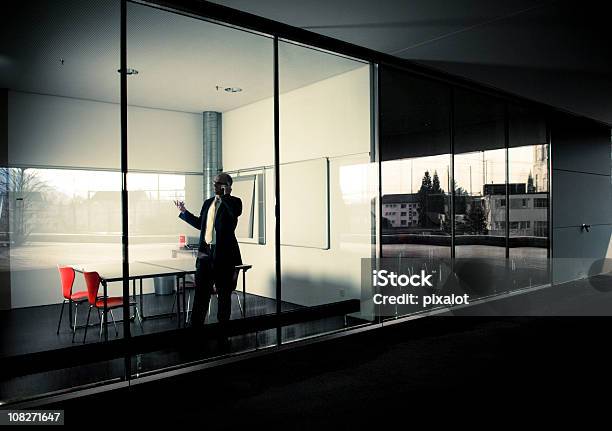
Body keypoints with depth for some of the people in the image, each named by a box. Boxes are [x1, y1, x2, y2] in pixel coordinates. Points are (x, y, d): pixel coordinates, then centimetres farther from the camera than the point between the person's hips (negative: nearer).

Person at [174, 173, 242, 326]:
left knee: (224, 293, 6)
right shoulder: (208, 203, 15)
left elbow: (236, 213, -27)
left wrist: (226, 195, -20)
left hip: (224, 253, -5)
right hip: (205, 252, 5)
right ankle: (196, 324, 14)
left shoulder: (234, 202, -3)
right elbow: (200, 223, 23)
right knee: (201, 292, 7)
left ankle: (223, 323, 19)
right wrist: (184, 212, 19)